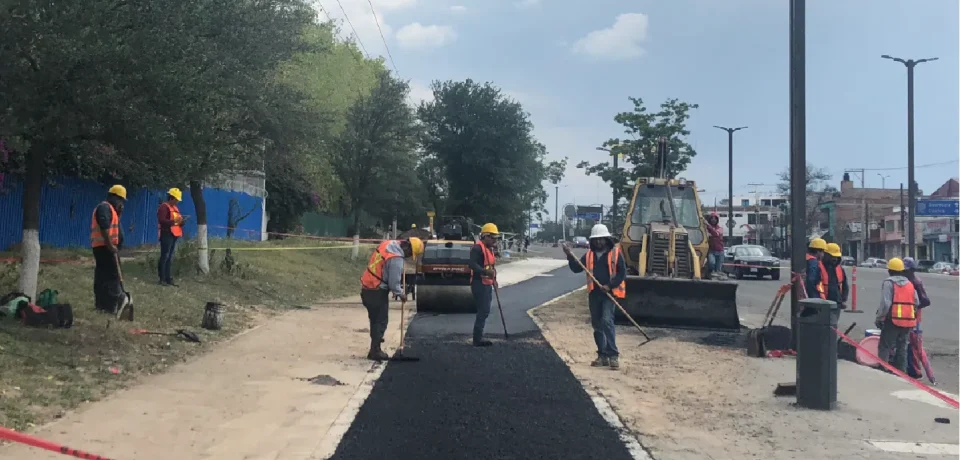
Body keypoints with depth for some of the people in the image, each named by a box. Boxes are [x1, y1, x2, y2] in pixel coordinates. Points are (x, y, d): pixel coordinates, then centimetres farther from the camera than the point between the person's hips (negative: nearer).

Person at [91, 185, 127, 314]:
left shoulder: (108, 208, 21)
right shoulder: (105, 207, -13)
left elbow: (112, 225, 23)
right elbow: (104, 228, -24)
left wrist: (119, 214, 11)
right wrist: (110, 245, -25)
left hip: (103, 246, 11)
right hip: (105, 246, -11)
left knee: (103, 275, 12)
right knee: (112, 274, -11)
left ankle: (102, 303, 16)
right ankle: (111, 304, -12)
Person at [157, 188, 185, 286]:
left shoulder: (175, 208, 20)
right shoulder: (163, 207, -9)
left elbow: (178, 220, 29)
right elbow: (161, 221, -20)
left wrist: (181, 221, 6)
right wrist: (174, 221, -28)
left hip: (174, 235, 9)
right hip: (166, 235, -9)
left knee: (170, 258, 11)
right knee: (164, 256, -8)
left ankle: (168, 278, 15)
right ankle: (162, 279, -7)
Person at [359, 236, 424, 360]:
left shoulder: (388, 244, 3)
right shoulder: (396, 259, -23)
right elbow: (394, 283, -19)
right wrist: (401, 294, -1)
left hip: (366, 288, 9)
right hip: (377, 292, -9)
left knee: (375, 319, 18)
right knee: (381, 320, 2)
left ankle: (375, 347, 27)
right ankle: (375, 351, 5)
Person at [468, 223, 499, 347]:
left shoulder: (489, 248, 16)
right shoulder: (477, 248, -17)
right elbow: (473, 265, -29)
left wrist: (493, 279, 22)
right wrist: (486, 272, -39)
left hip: (487, 284, 10)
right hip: (479, 285, -10)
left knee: (484, 311, 14)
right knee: (483, 311, -10)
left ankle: (479, 337, 21)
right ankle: (477, 339, -5)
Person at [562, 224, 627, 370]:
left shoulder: (615, 253, -3)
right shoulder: (589, 254, 10)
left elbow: (622, 273, -6)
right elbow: (576, 268, 6)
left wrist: (610, 285, -16)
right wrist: (570, 256, -9)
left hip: (609, 293, -5)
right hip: (594, 294, 5)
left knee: (606, 321, -19)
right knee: (597, 325, 9)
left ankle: (613, 355, -15)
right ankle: (603, 356, 18)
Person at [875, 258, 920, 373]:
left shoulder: (888, 282, -6)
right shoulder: (910, 284, 14)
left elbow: (885, 303, -14)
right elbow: (917, 303, 13)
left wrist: (878, 318, -6)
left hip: (893, 320, -6)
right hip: (908, 321, 6)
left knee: (885, 347, -2)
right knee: (902, 347, 16)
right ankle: (901, 371, 18)